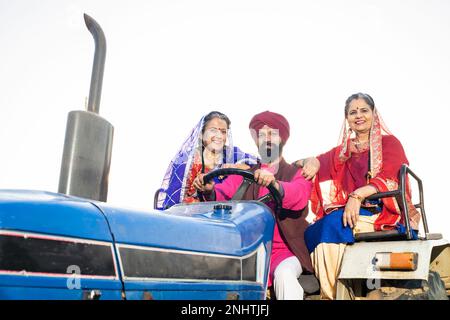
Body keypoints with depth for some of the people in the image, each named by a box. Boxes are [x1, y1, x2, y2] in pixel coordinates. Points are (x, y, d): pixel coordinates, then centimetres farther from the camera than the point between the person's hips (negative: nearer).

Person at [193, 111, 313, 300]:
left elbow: (299, 196, -15)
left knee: (284, 275, -33)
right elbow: (223, 195, 1)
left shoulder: (296, 174, 9)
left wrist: (275, 184, -36)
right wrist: (210, 191, -23)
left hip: (285, 250, -2)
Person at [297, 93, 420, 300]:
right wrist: (312, 161, -13)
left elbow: (388, 179, -7)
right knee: (312, 232, -27)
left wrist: (358, 195, -24)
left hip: (382, 211, -3)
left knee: (333, 224, -32)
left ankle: (334, 293, -24)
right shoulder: (343, 150, 23)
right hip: (346, 211, 4)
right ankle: (329, 292, -24)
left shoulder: (389, 142, 9)